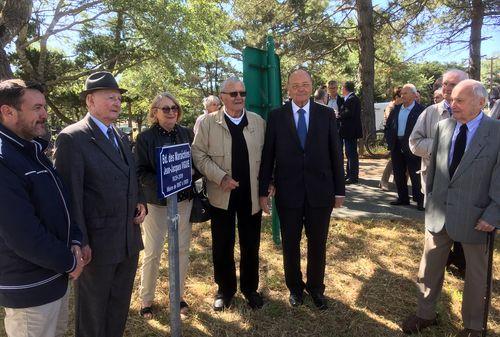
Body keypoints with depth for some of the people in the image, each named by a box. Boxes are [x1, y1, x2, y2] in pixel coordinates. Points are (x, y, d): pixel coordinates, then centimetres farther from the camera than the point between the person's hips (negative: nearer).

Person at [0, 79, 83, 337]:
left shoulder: (33, 152, 7)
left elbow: (60, 203, 12)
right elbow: (24, 236, -26)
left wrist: (74, 242, -2)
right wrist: (69, 262, -13)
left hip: (56, 274, 9)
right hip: (29, 289, -8)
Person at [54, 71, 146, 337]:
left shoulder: (121, 137, 10)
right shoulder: (72, 138, -14)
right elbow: (70, 195, -16)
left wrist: (140, 203, 2)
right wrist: (79, 242, -16)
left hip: (129, 240, 7)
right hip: (97, 243, -7)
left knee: (120, 305, 22)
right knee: (93, 309, 14)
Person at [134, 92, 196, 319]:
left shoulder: (186, 133, 3)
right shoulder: (146, 137, -6)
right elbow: (141, 172, -8)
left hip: (184, 200, 3)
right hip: (156, 202, -3)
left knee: (182, 250, 11)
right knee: (152, 253, 5)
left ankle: (178, 295, 30)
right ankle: (146, 299, 26)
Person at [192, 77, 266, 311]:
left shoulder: (258, 121, 4)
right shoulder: (209, 122, -2)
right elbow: (198, 154, -6)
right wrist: (221, 178, -15)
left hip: (252, 194, 2)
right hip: (221, 194, -1)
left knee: (251, 245, 13)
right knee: (222, 246, 11)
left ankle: (250, 288, 33)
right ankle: (225, 289, 31)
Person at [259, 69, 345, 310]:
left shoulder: (326, 114, 2)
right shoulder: (276, 116, -1)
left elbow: (335, 154, 3)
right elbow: (267, 155, -1)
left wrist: (339, 190, 2)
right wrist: (263, 190, -2)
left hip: (320, 191, 1)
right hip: (288, 192, 0)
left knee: (318, 244, 13)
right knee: (290, 244, 13)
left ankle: (316, 288, 35)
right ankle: (295, 288, 35)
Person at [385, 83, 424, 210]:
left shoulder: (420, 110, -8)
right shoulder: (396, 109, 11)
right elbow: (388, 126, 16)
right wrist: (390, 141, 6)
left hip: (411, 147, -6)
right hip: (396, 146, 6)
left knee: (415, 174, 0)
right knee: (398, 173, 12)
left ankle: (419, 199, 10)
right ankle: (403, 198, 25)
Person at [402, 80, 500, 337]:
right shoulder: (443, 126, 1)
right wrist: (430, 197, 11)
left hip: (474, 217, -3)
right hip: (438, 212, 4)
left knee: (476, 273, 16)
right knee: (429, 267, 16)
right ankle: (426, 314, 37)